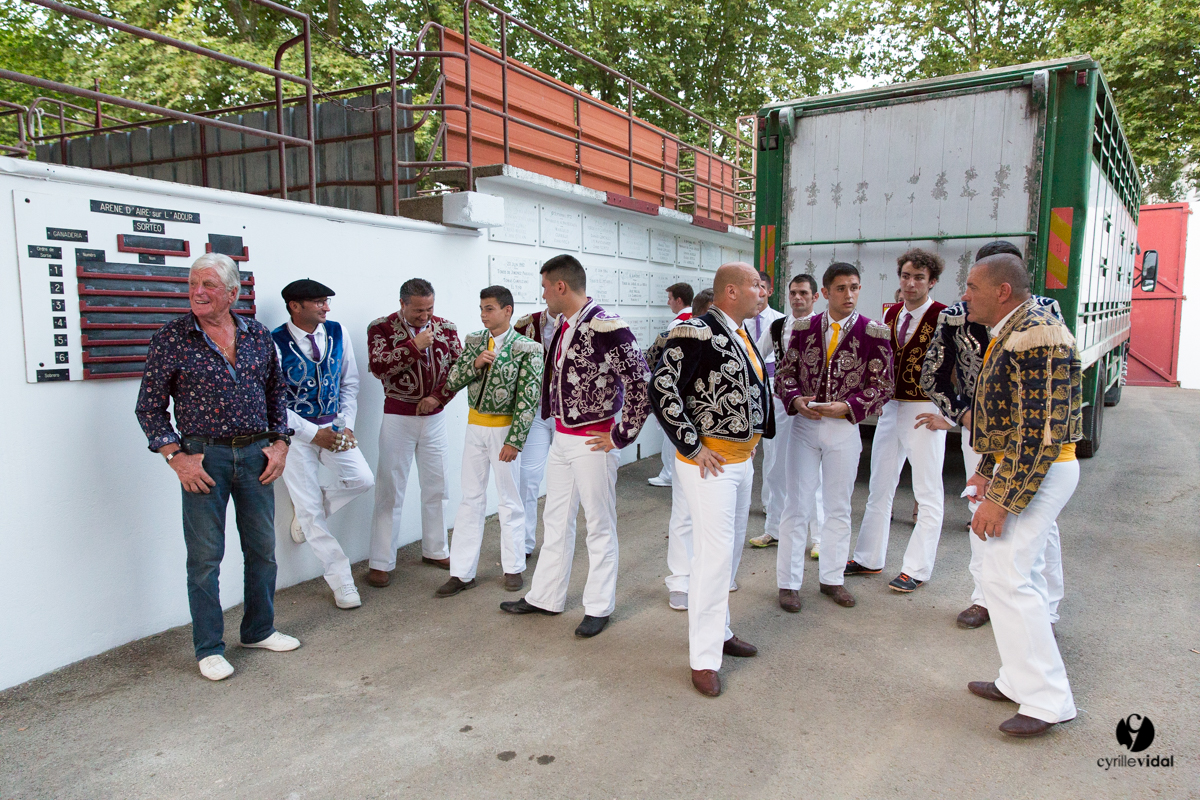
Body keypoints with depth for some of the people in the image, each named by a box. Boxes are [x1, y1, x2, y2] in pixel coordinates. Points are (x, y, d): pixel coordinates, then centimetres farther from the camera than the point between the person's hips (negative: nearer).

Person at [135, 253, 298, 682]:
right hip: (204, 457, -3)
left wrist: (279, 442, 4)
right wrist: (177, 457, -9)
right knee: (205, 556, 3)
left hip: (256, 454, 4)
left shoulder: (258, 335, 5)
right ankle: (209, 649, 17)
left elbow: (276, 392, 14)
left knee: (262, 549, 12)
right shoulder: (170, 339, -4)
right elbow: (149, 408, -1)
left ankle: (259, 630, 30)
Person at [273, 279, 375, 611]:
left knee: (362, 479, -16)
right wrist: (313, 434, -15)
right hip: (296, 431, -4)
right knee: (312, 513, -1)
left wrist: (347, 425, -3)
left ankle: (307, 510, 14)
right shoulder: (275, 343, -13)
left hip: (333, 425, 4)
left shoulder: (337, 333, 1)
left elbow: (349, 383, 8)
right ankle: (341, 582, 13)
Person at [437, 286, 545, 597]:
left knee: (510, 500, 7)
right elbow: (452, 382, 3)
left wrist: (514, 441, -17)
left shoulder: (526, 349, -10)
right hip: (475, 424, 4)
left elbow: (528, 399, -13)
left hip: (504, 428, -4)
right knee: (471, 499, 8)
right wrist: (475, 364, -14)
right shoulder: (473, 342, 5)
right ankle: (462, 572, 15)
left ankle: (514, 568, 22)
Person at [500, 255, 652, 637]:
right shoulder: (563, 327, 7)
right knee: (555, 519, 17)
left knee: (599, 525, 6)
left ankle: (599, 607, 20)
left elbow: (641, 384, -23)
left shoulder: (606, 328, -20)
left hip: (593, 442, -9)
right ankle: (546, 596, 32)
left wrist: (621, 435, -16)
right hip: (561, 439, 9)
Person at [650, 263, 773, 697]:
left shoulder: (742, 335, 12)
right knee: (715, 554, -6)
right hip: (710, 461, -9)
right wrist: (693, 446, -18)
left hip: (742, 458, 9)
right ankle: (704, 659, 6)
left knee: (730, 550, 18)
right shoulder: (697, 333, -17)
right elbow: (662, 390, -21)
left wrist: (752, 438, 15)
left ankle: (719, 630, 35)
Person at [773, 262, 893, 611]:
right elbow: (785, 372, 6)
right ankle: (789, 583, 15)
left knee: (838, 507, 12)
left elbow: (882, 386, -2)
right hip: (804, 425, 1)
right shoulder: (803, 328, 1)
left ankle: (832, 578, 29)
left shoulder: (874, 333, -4)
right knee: (797, 506, 3)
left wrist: (847, 407, -17)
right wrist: (796, 399, -14)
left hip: (844, 428, 0)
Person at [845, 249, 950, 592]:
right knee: (879, 487, 13)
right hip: (890, 407, 7)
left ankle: (916, 570, 15)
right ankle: (869, 559, 26)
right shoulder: (891, 314, 8)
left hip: (924, 413, -6)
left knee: (928, 494, 4)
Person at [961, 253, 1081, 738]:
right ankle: (1023, 680, 27)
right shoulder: (1010, 333, 12)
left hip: (1038, 472, -11)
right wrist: (986, 471, 20)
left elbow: (1040, 431, -26)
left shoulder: (1036, 337, -22)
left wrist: (1002, 499, -25)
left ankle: (1047, 701, 3)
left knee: (1005, 576, -9)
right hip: (1023, 467, 11)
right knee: (1018, 573, 15)